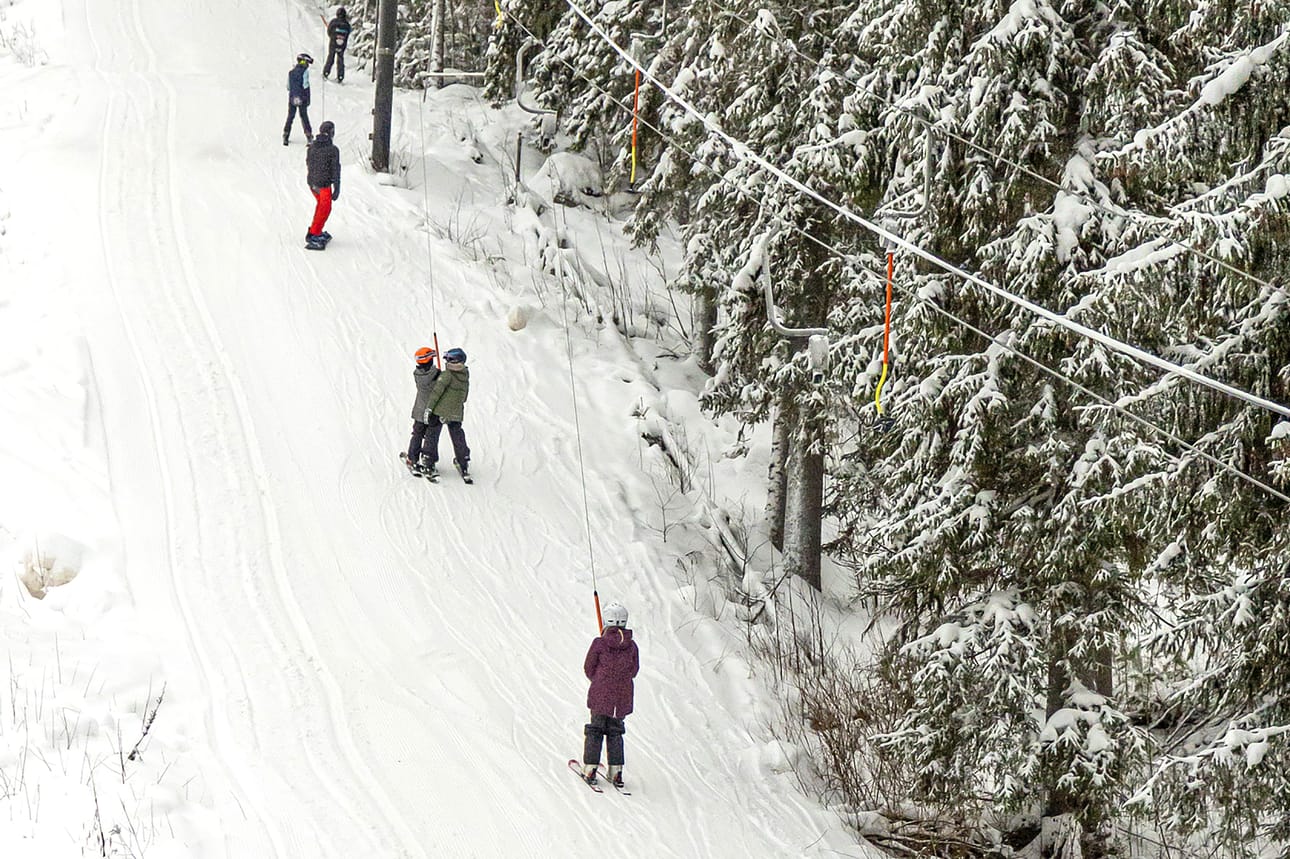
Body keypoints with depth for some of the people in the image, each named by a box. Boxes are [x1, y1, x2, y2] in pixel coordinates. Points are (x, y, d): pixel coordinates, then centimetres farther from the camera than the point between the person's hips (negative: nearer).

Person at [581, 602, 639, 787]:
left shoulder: (599, 643, -11)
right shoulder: (632, 646, -4)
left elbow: (588, 668, -1)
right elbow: (634, 671, 8)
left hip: (600, 695, -2)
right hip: (623, 697, 2)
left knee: (595, 731, 10)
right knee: (615, 732, 15)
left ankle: (590, 768, 6)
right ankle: (616, 771, 11)